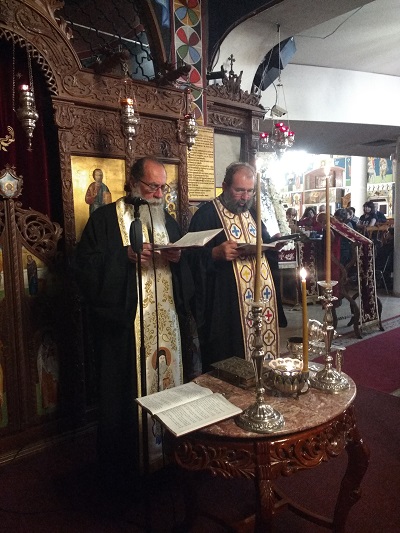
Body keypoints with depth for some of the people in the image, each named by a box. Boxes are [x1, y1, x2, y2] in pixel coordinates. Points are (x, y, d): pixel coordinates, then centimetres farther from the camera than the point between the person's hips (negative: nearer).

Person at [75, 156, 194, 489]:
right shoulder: (105, 219, -1)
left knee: (168, 384, 12)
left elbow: (186, 273, 15)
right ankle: (124, 466, 22)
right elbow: (86, 267, -10)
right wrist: (126, 255, -21)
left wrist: (177, 258, -7)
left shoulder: (168, 220, 16)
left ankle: (167, 454, 31)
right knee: (127, 394, 2)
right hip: (125, 324, -5)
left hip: (168, 322, 5)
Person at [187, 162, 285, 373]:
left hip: (262, 299, 7)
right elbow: (194, 257, -12)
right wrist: (216, 253, -29)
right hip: (226, 307, -7)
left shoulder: (252, 213, 17)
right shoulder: (206, 214, -6)